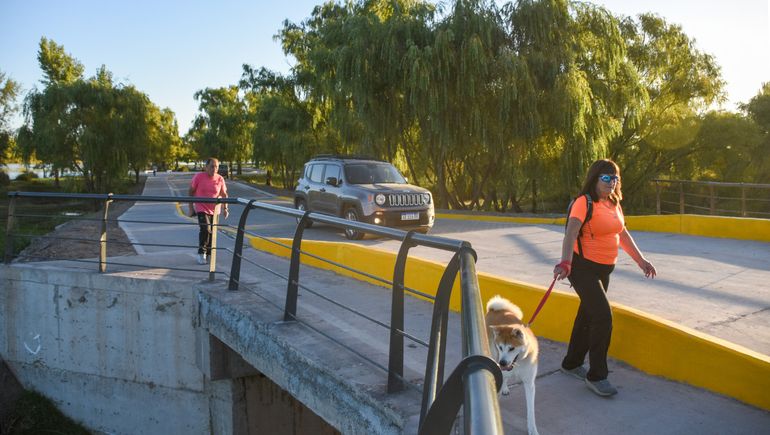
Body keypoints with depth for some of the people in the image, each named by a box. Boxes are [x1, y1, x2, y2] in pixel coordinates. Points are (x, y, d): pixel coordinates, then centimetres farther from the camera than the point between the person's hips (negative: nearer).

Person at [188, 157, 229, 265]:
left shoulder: (220, 179, -6)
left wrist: (225, 208, -5)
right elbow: (191, 192, -2)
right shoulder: (199, 177, -11)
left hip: (214, 210, 3)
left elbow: (224, 195, 5)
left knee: (212, 232, 10)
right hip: (201, 209, -3)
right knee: (205, 229, -18)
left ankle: (208, 253, 29)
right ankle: (201, 253, -3)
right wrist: (191, 208, -3)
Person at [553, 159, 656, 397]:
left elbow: (623, 234, 18)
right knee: (603, 317, -13)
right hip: (583, 267, -8)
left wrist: (640, 260, 16)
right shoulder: (584, 202, -16)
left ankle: (572, 363, 33)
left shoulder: (614, 204, 9)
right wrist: (565, 263, -43)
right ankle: (596, 376, -1)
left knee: (588, 315, 16)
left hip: (604, 269, 8)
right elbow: (571, 232, -29)